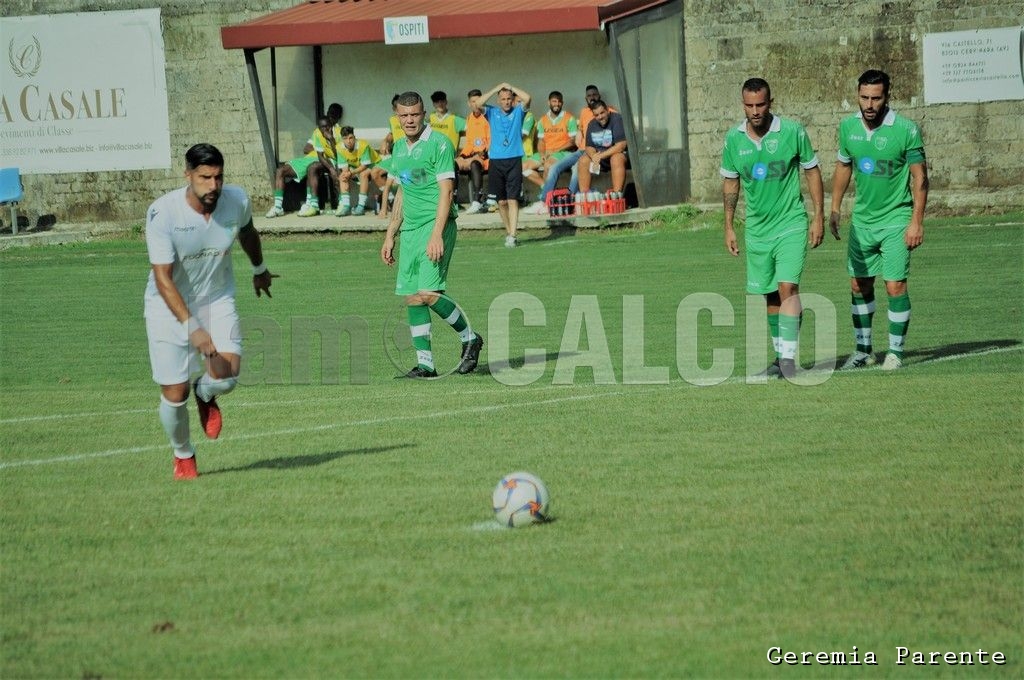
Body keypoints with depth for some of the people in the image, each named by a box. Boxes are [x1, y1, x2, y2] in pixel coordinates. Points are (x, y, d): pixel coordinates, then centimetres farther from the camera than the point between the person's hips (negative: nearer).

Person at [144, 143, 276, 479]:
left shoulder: (237, 200, -12)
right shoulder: (162, 212, -25)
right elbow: (163, 277, -27)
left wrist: (259, 269, 31)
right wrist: (191, 326, -37)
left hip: (217, 299, 3)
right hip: (170, 306, -2)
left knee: (227, 372, -21)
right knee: (174, 394, -3)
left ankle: (206, 394, 17)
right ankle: (183, 455, 28)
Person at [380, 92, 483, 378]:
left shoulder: (439, 143, -8)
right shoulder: (399, 148, 15)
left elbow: (446, 191, -13)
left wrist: (437, 234, -21)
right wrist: (390, 236, 20)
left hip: (436, 225, -7)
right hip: (410, 228, 7)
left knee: (428, 292, -17)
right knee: (412, 297, 2)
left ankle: (469, 338, 3)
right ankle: (425, 364, 5)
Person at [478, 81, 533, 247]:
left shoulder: (518, 112, 6)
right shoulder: (492, 113, 9)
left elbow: (527, 98, -11)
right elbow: (479, 103, -8)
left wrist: (511, 87, -1)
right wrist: (497, 88, -3)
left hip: (514, 160, -2)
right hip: (496, 161, 2)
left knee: (512, 200, -9)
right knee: (501, 201, 6)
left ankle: (512, 236, -14)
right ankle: (509, 232, 20)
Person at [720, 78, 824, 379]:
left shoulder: (793, 131, -9)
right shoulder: (734, 138, 0)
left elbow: (812, 171, 1)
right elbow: (730, 182, 12)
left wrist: (819, 217, -3)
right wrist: (729, 227, 10)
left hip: (791, 224, -4)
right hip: (757, 227, 4)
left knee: (787, 288, -17)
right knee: (770, 295, 10)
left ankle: (788, 358, -20)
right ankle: (780, 357, 21)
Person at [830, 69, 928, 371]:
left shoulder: (906, 130, -14)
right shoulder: (848, 127, 0)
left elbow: (920, 177, -11)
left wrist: (917, 222, -16)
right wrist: (834, 210, 15)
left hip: (896, 219, -5)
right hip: (862, 219, 5)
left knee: (895, 286, -9)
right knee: (859, 285, 10)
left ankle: (895, 352, 3)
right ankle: (863, 350, 23)